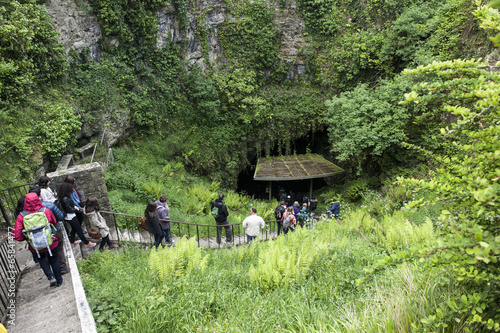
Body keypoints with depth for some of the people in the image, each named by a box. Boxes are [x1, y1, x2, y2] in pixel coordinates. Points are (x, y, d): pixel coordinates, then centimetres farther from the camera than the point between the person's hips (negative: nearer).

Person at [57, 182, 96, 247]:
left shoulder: (62, 197, 0)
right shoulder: (65, 199, -30)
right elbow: (69, 210, -25)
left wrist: (74, 206, 1)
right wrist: (76, 209, -9)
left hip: (68, 217, 10)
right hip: (71, 217, -10)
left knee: (74, 228, 28)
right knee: (79, 230, 4)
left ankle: (72, 241, 43)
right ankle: (86, 243, 16)